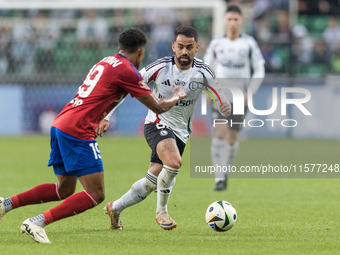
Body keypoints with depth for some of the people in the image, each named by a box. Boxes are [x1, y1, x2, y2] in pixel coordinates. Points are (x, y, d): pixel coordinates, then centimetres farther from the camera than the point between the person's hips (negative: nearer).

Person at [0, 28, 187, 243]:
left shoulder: (106, 62, 18)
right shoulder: (127, 71, -7)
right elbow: (158, 107, 1)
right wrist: (176, 97, 18)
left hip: (59, 126, 9)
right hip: (78, 133, -9)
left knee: (64, 190, 21)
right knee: (96, 195, -6)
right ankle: (38, 223, -14)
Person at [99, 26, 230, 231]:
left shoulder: (204, 73, -7)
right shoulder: (161, 67, -13)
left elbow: (219, 96, 4)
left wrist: (225, 106, -23)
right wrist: (107, 116, -11)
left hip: (181, 132, 4)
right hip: (158, 124, -4)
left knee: (151, 182, 6)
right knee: (174, 162, -32)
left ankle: (115, 208, 30)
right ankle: (161, 212, -11)